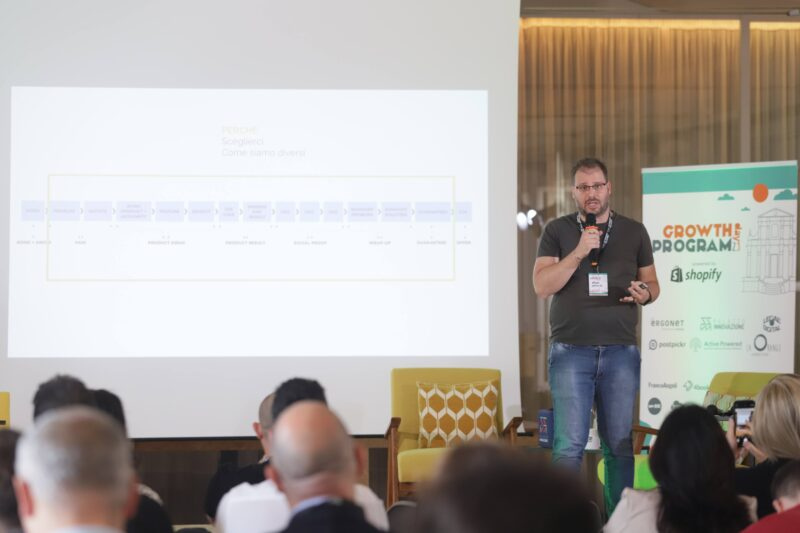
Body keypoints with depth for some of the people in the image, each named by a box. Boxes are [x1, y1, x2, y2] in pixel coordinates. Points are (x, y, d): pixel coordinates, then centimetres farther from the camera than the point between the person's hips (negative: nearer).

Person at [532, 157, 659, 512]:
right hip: (570, 351, -2)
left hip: (621, 350, 2)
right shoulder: (558, 231, 7)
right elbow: (542, 286, -3)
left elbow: (652, 282, 17)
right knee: (569, 445, -7)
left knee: (619, 444, 4)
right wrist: (578, 253, -13)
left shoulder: (634, 232, 12)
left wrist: (645, 294, -7)